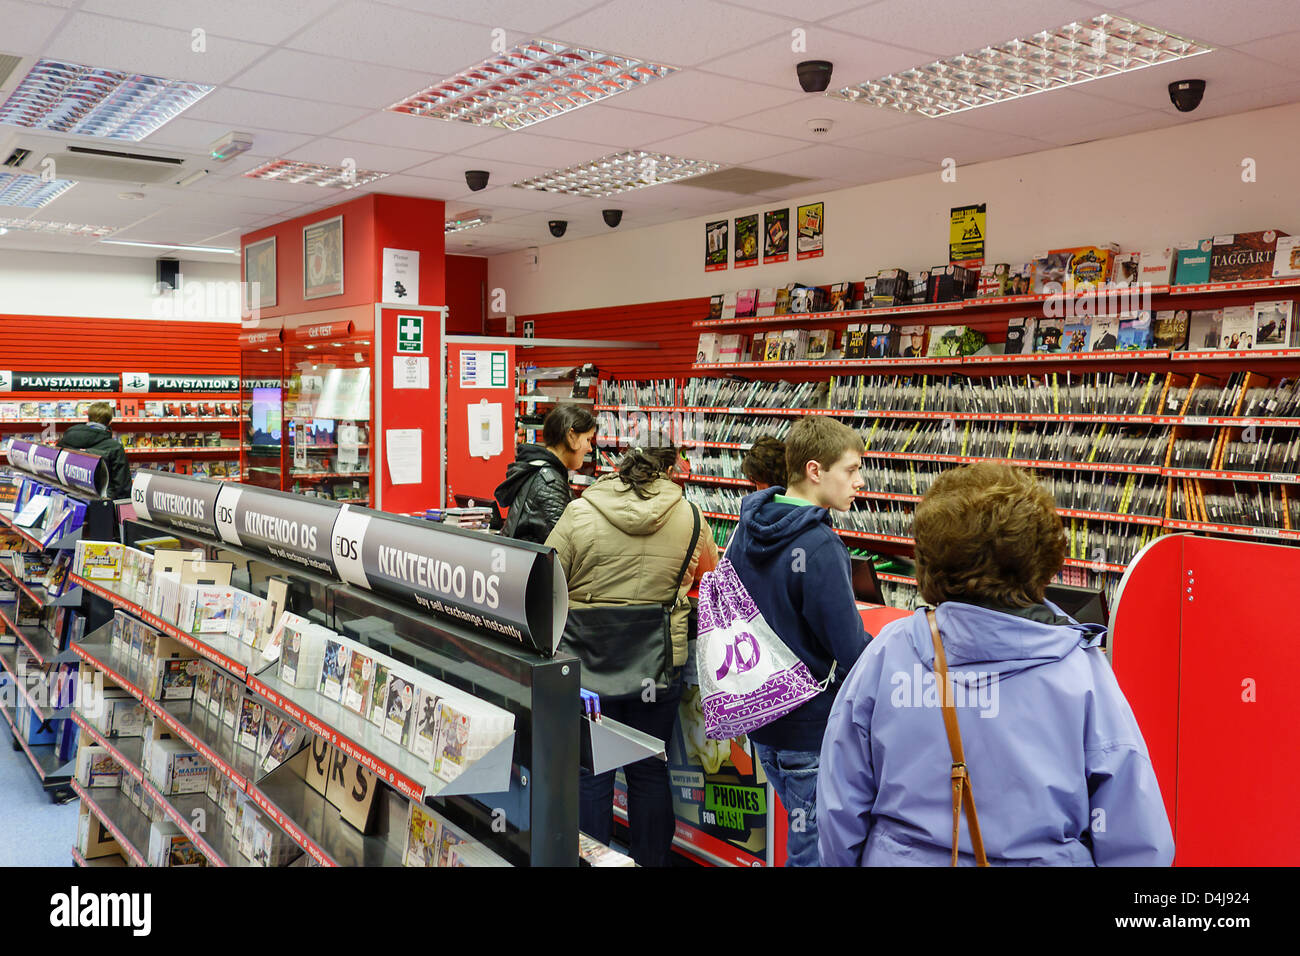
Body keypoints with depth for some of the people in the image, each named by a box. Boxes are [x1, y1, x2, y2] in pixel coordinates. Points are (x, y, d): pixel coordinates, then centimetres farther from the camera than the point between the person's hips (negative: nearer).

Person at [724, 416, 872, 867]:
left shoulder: (747, 528, 3)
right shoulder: (818, 547, -24)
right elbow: (851, 649, -22)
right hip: (811, 726, -8)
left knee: (802, 830, 24)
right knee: (813, 849, 5)